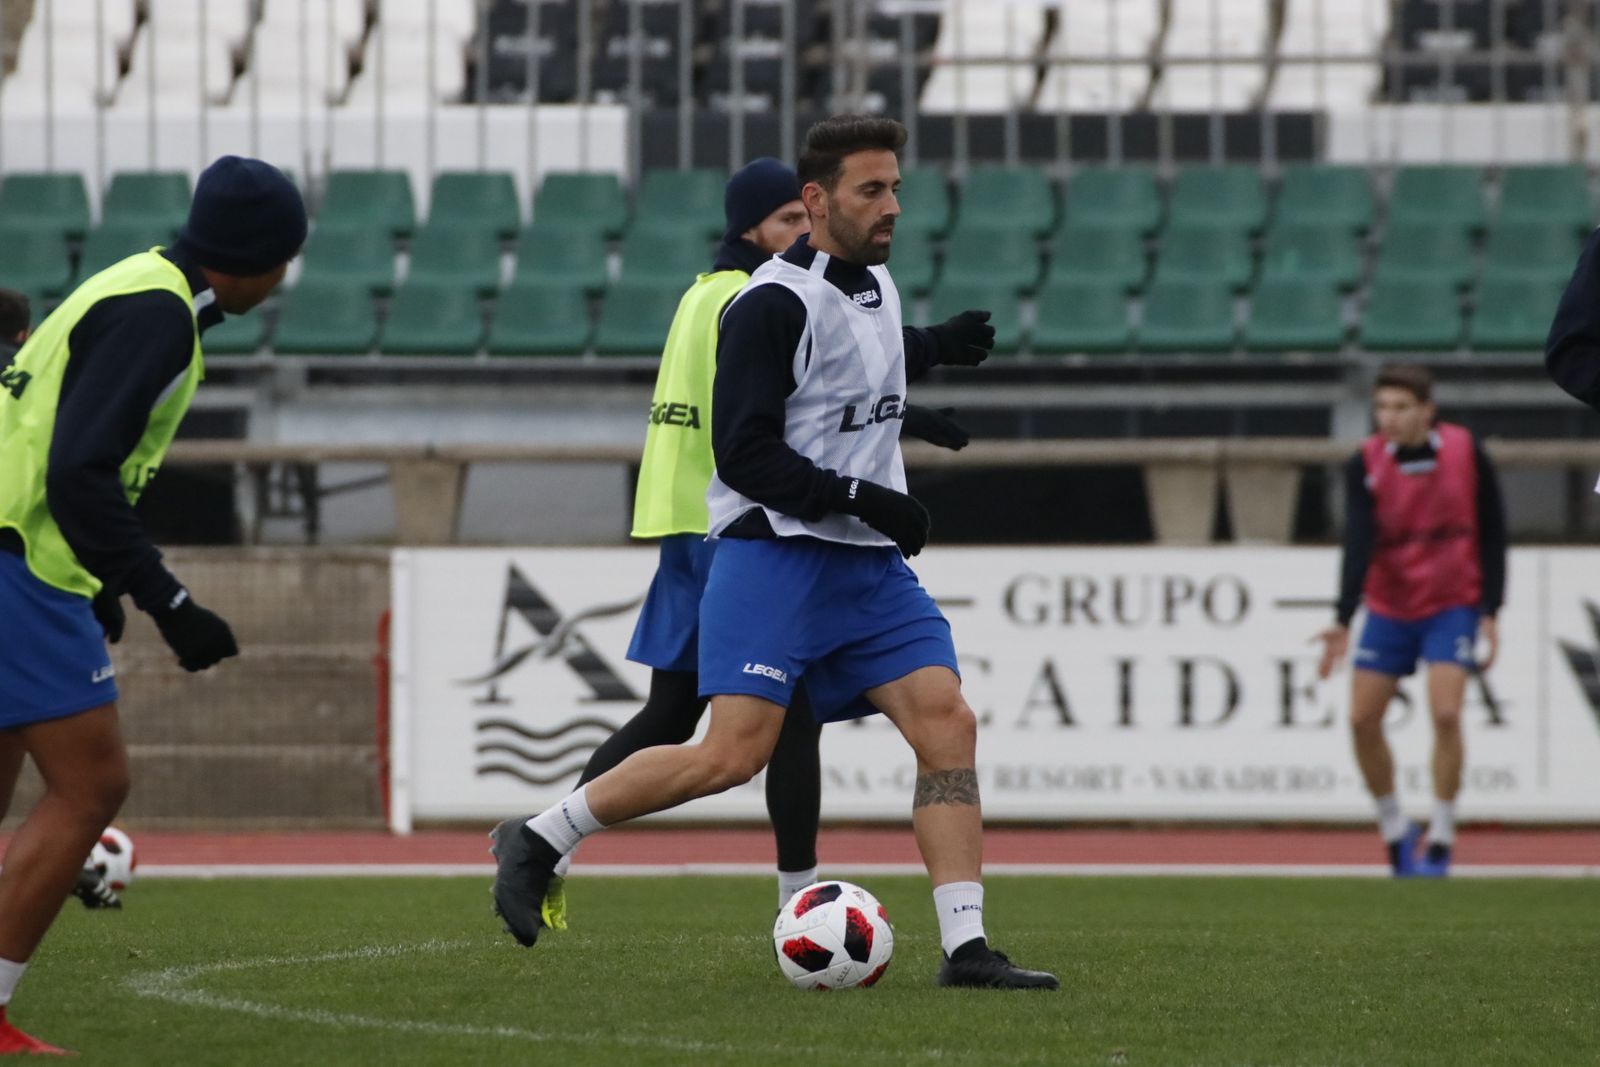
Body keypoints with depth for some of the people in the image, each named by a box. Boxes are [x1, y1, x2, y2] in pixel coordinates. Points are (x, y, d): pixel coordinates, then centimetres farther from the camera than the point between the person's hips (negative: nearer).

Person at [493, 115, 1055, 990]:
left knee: (948, 725, -8)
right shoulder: (775, 304, -13)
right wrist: (858, 498, -21)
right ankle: (538, 839, 2)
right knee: (735, 753, -15)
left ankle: (966, 947, -9)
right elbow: (744, 452, -18)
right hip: (775, 554, -8)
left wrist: (933, 349, 28)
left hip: (870, 566, 8)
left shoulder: (876, 283, 14)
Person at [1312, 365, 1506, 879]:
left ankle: (1441, 842, -6)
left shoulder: (1466, 452, -12)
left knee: (1445, 713, -18)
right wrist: (1343, 621, -33)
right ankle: (1394, 832, 18)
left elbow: (1492, 533, -2)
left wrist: (1489, 612, -6)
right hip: (1389, 607, 2)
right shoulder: (1365, 465, -12)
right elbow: (1358, 543, -22)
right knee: (1363, 720, -3)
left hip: (1453, 604, -2)